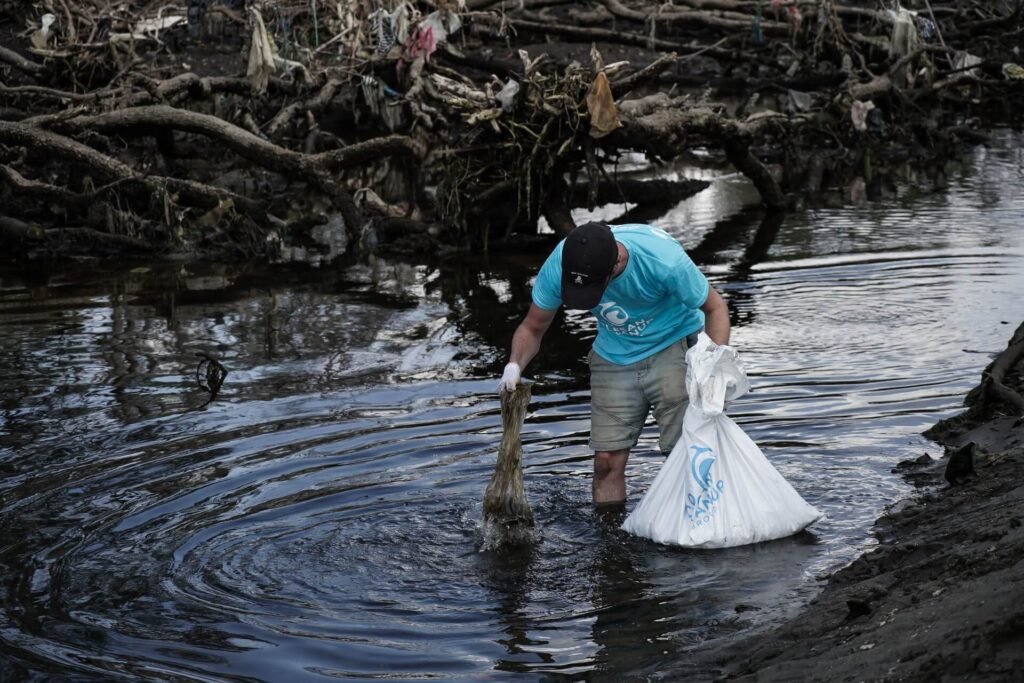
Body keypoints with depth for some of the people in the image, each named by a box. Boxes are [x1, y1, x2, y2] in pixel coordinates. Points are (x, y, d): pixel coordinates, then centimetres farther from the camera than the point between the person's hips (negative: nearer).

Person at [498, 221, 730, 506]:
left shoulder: (663, 261, -32)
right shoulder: (558, 267, -22)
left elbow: (715, 307, -15)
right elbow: (532, 328, -5)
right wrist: (515, 365, -26)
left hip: (673, 344, -3)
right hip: (614, 355, 3)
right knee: (607, 458, -4)